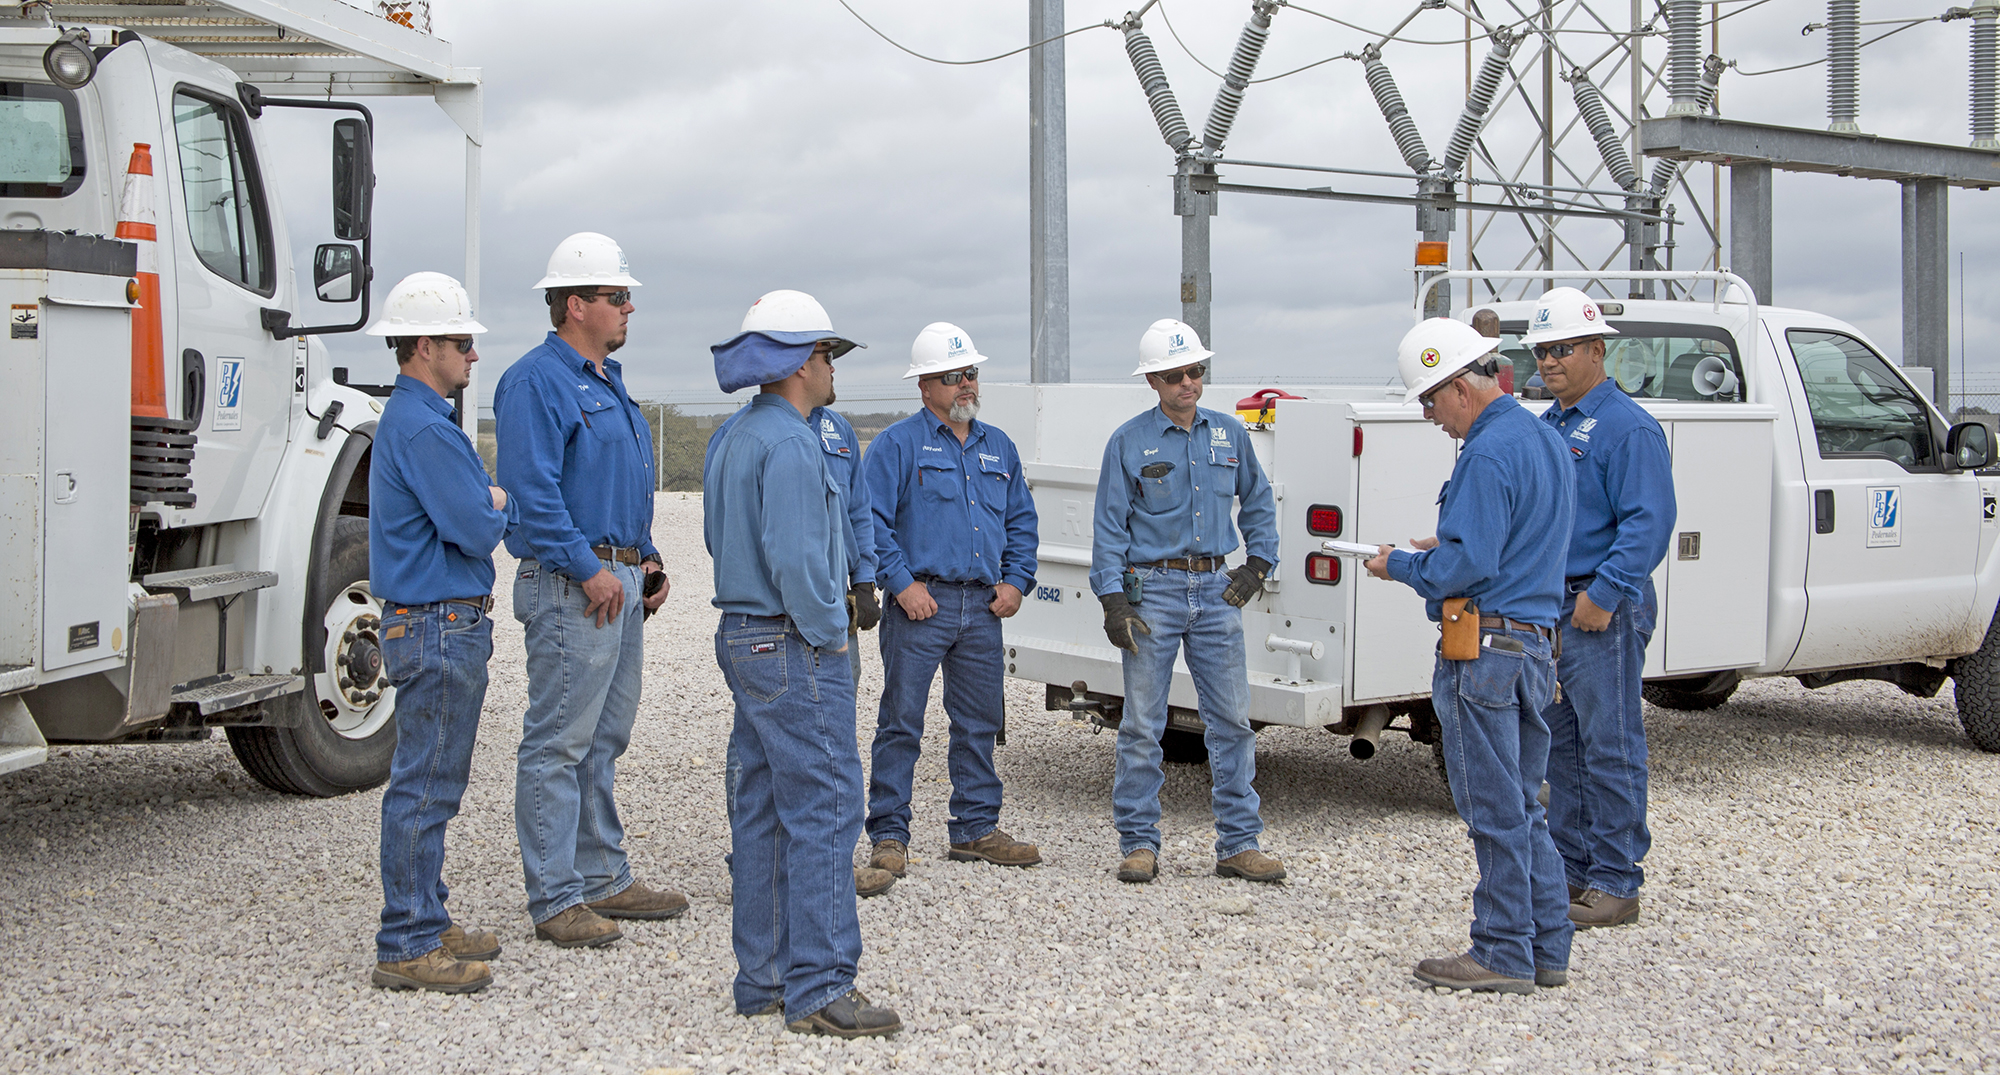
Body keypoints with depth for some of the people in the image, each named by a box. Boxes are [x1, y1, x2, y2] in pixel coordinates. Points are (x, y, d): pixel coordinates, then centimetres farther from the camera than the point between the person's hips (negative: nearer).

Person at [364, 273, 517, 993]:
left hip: (442, 625, 11)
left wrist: (489, 506, 1)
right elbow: (478, 530, -21)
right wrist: (501, 505, -1)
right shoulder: (423, 428, -17)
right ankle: (406, 948, 1)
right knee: (424, 786, -5)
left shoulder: (414, 417, 17)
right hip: (439, 628, -11)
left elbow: (470, 512, 21)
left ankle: (426, 925, 25)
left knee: (431, 783, 16)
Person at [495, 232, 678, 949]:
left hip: (617, 581, 10)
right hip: (572, 587, -10)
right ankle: (556, 899, 1)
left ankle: (603, 878, 24)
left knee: (604, 741, 15)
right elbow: (534, 493, -20)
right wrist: (588, 568, -21)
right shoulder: (536, 381, -11)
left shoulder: (609, 381, 19)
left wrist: (646, 558, 16)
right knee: (558, 744, -4)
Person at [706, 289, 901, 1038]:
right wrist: (826, 635, -12)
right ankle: (818, 989, -6)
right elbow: (794, 556, -24)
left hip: (742, 638, 10)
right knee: (823, 809, -8)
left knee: (762, 810, 12)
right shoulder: (790, 443, -16)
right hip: (795, 649, -10)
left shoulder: (732, 441, 15)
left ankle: (764, 978, 18)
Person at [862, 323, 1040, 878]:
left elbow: (1022, 522, 20)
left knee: (979, 722, 10)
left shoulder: (999, 447, 16)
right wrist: (902, 582, -14)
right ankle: (889, 835, 4)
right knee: (902, 722, -3)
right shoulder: (898, 444, -2)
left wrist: (1016, 580, 7)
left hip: (983, 607, 6)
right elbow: (872, 520, -8)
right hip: (921, 603, -5)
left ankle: (976, 828, 21)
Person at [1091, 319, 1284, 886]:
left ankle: (1239, 844, 11)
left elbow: (1258, 502, 20)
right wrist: (1113, 600, -9)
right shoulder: (1129, 442, -1)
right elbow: (1110, 527, -1)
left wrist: (1257, 563, 8)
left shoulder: (1229, 433, 9)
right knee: (1142, 725, 0)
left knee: (1232, 720, 4)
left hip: (1215, 589, 3)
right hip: (1153, 589, -3)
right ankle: (1138, 843, 10)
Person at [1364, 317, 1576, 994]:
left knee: (1495, 811, -2)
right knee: (1523, 806, 15)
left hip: (1485, 649, -10)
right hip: (1535, 643, 10)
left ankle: (1504, 955, 5)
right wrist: (1445, 545, 15)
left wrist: (1400, 566, -6)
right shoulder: (1542, 437, 15)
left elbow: (1468, 565, -22)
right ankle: (1546, 950, 20)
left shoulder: (1489, 454, -17)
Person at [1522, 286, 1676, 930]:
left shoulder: (1627, 427, -11)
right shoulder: (1546, 428, 16)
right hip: (1547, 607, 9)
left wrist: (1603, 595, -24)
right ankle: (1570, 868, 23)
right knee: (1559, 747, 14)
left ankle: (1615, 884, 2)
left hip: (1602, 614, -9)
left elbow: (1649, 522, -18)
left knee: (1609, 749, -4)